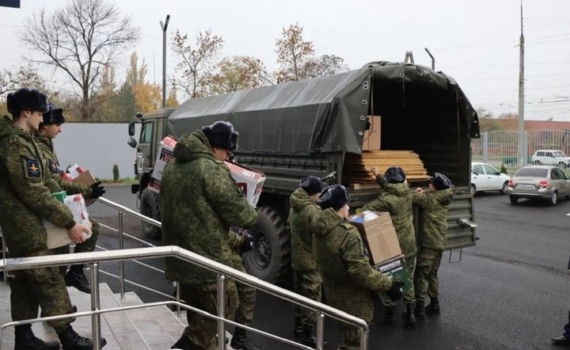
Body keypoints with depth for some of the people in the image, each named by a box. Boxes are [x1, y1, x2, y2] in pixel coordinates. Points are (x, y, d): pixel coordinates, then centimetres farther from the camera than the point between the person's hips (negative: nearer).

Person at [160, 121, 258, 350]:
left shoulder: (173, 166, 11)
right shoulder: (212, 169, -17)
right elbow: (236, 210, -16)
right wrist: (252, 217, 8)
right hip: (207, 257, -9)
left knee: (197, 310, 20)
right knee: (225, 305, 6)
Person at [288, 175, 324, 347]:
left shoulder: (294, 208, 5)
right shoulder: (312, 211, -22)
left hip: (297, 258, 9)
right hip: (311, 260, -8)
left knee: (300, 294, 18)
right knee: (312, 297, 0)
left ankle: (299, 327, 29)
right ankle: (308, 334, 5)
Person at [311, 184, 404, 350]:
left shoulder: (320, 233, 1)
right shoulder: (347, 234, -27)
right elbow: (360, 270, -31)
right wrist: (388, 285, -21)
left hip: (335, 295, 8)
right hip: (352, 300, -8)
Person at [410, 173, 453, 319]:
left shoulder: (431, 198, -15)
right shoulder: (444, 199, 9)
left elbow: (413, 198, -13)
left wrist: (418, 192, 6)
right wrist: (423, 194, 1)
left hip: (429, 242, -8)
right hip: (440, 242, 8)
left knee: (421, 275, -3)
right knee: (432, 273, 20)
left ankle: (420, 308, -2)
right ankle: (434, 303, 26)